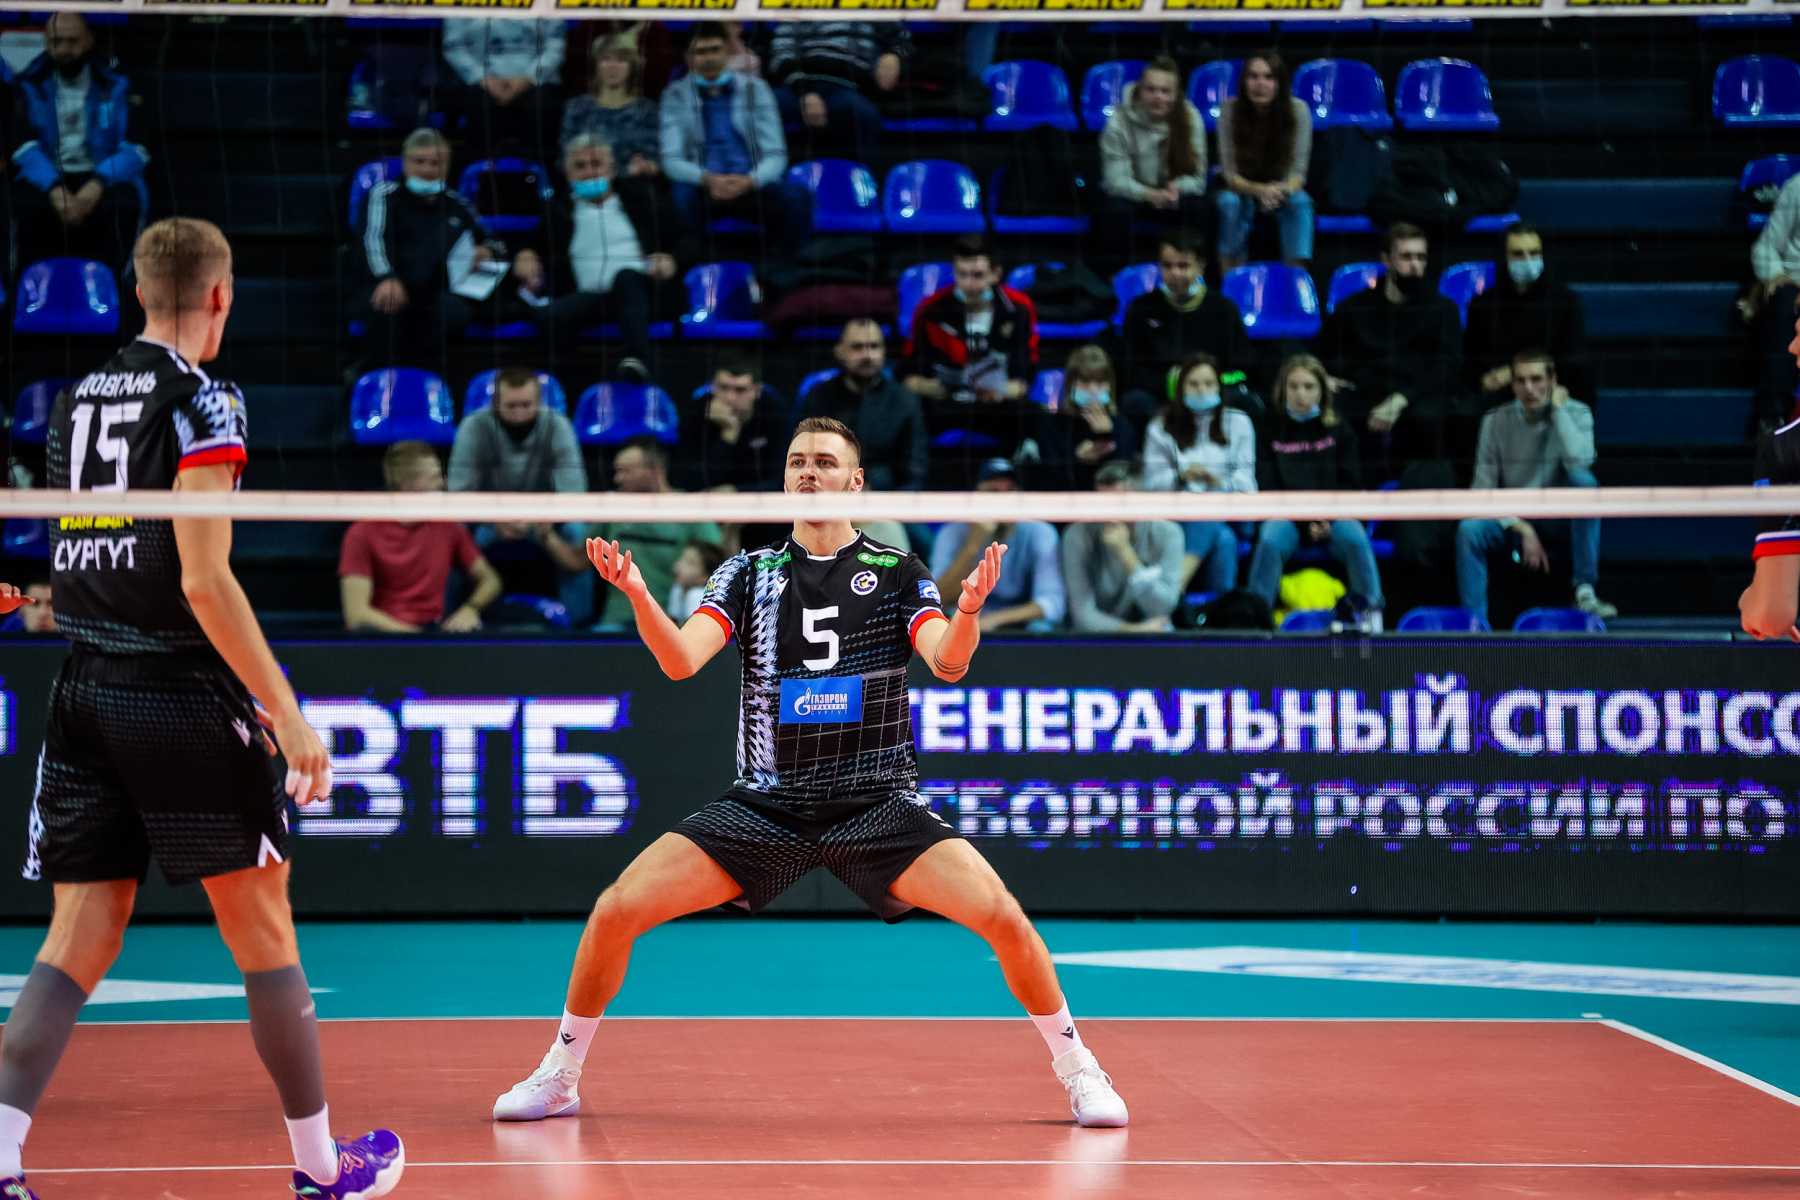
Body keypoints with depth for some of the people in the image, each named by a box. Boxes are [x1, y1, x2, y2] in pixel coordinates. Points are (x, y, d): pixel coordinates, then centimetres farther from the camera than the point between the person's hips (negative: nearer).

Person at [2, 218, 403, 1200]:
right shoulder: (200, 401, -10)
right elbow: (203, 581, -17)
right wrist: (285, 712, -15)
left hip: (83, 689, 6)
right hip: (179, 689, -6)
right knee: (264, 938, 6)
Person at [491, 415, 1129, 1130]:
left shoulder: (895, 572, 4)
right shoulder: (750, 573, 8)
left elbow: (947, 662, -11)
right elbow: (680, 660, -5)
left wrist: (968, 611, -33)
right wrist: (637, 594, -24)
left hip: (877, 801, -1)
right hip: (766, 802, 1)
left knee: (1001, 915, -21)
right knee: (615, 911, -12)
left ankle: (1077, 1069, 1)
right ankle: (560, 1077, 9)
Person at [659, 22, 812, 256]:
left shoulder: (755, 90, 13)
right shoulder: (676, 95, 10)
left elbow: (776, 155, 5)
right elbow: (671, 160, 1)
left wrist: (750, 181, -18)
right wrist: (707, 179, -20)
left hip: (751, 185, 1)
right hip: (702, 187, -1)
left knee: (797, 197, -31)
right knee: (681, 196, -38)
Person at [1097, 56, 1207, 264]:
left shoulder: (1190, 118, -8)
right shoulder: (1120, 121, -14)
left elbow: (1197, 175, -9)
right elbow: (1116, 179, -19)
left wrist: (1176, 187, -34)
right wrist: (1151, 195, -39)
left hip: (1175, 194, 1)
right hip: (1135, 195, -1)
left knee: (1196, 206, -31)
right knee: (1115, 208, -35)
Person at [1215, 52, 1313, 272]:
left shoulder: (1298, 110, -16)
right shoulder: (1230, 109, -17)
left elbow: (1297, 173, -15)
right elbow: (1230, 174, -17)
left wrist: (1280, 190, -39)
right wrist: (1259, 191, -37)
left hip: (1283, 190, 1)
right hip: (1241, 189, -1)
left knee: (1300, 202, -32)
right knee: (1230, 202, -34)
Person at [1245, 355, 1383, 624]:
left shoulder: (1338, 429, 12)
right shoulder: (1273, 428, 8)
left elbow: (1350, 483, 7)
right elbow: (1268, 487, 1)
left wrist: (1326, 518, -13)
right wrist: (1306, 522, -13)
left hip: (1334, 515, 1)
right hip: (1287, 516, -1)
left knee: (1354, 536, -32)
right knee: (1270, 539, -33)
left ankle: (1372, 612, -24)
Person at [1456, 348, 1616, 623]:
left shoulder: (1575, 413, -5)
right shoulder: (1496, 422, -2)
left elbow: (1580, 461, -27)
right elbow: (1483, 489, -5)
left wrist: (1558, 409, -18)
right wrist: (1522, 529, -18)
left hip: (1562, 521, -1)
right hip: (1514, 521, 1)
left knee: (1583, 480, -32)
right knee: (1468, 530, -29)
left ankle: (1585, 591, -33)